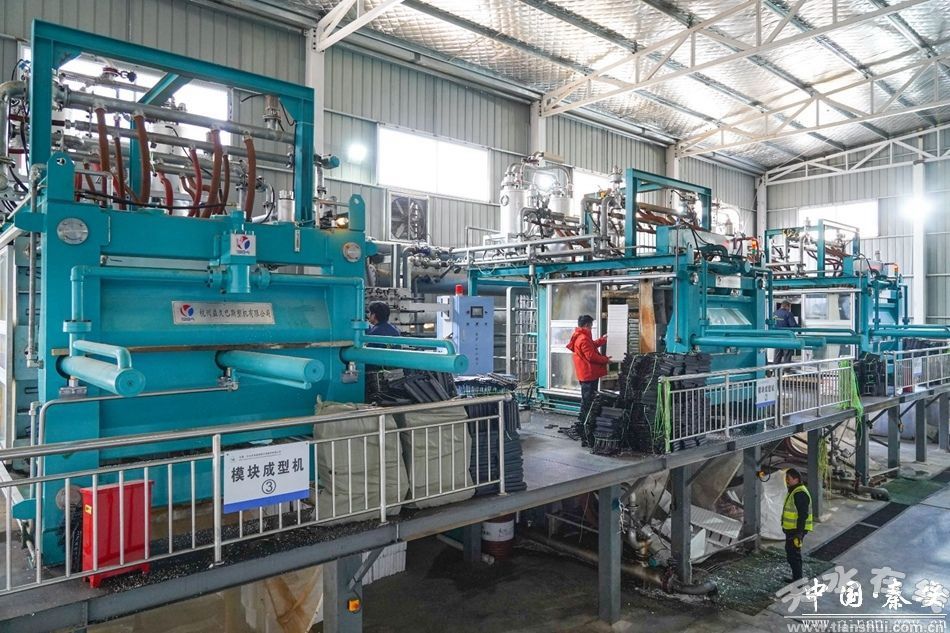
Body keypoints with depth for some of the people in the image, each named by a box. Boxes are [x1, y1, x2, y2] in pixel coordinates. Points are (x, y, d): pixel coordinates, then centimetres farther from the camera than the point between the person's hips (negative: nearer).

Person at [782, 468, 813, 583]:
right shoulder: (793, 491, 13)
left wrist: (799, 533, -26)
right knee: (790, 552, 18)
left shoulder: (800, 493, -21)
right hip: (791, 529, 11)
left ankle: (798, 579, 3)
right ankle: (796, 578, 30)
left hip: (796, 530, -11)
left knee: (793, 554, -6)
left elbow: (803, 515, -24)